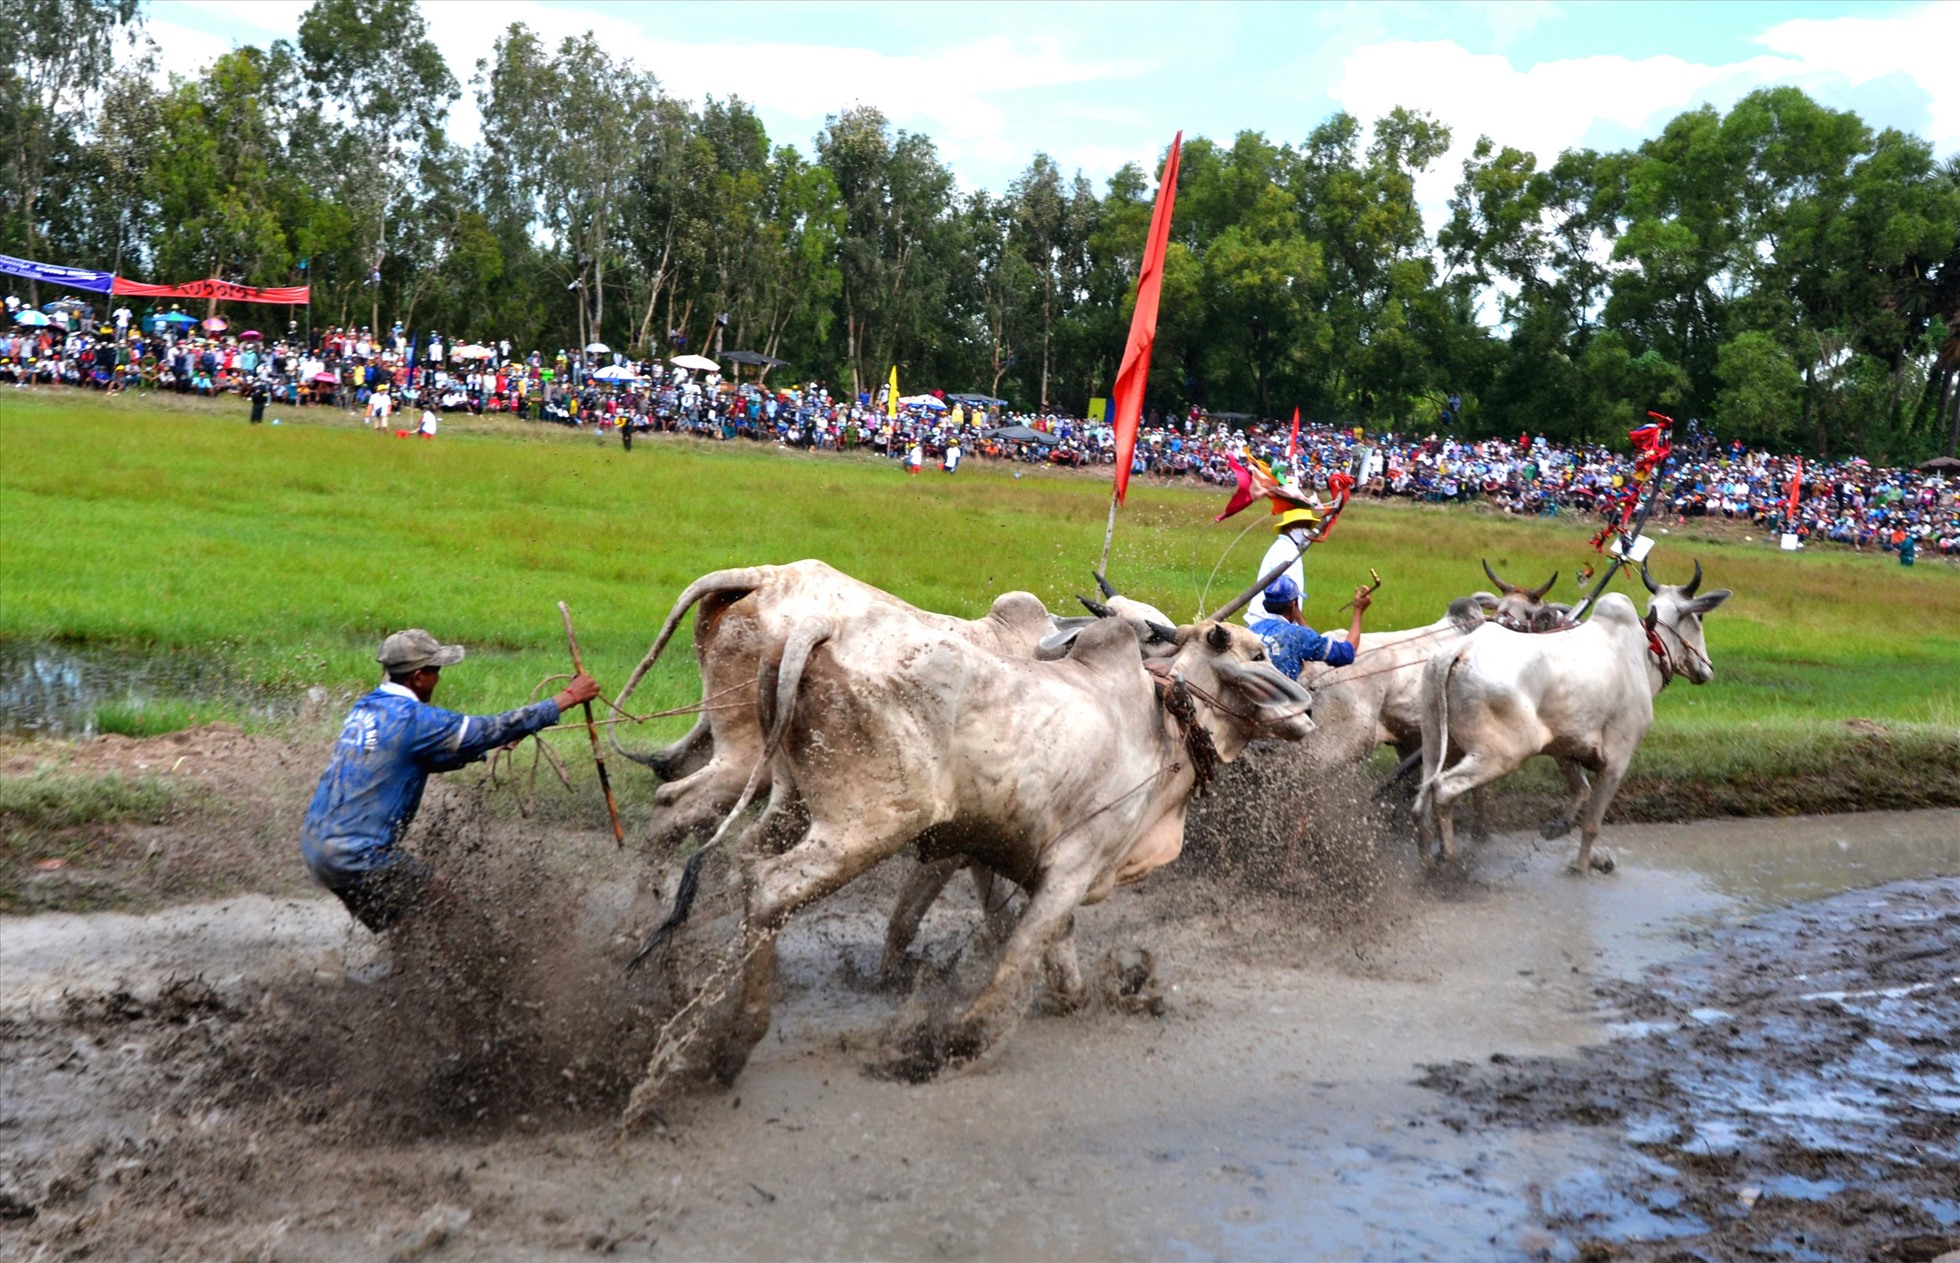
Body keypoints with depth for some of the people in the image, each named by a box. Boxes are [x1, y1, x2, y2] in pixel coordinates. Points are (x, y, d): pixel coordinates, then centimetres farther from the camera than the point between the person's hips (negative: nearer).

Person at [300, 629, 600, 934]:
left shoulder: (365, 708, 9)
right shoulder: (412, 719, -17)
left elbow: (430, 757, 20)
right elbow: (491, 729, -13)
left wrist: (499, 742, 19)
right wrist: (568, 698, -5)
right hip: (355, 857, -9)